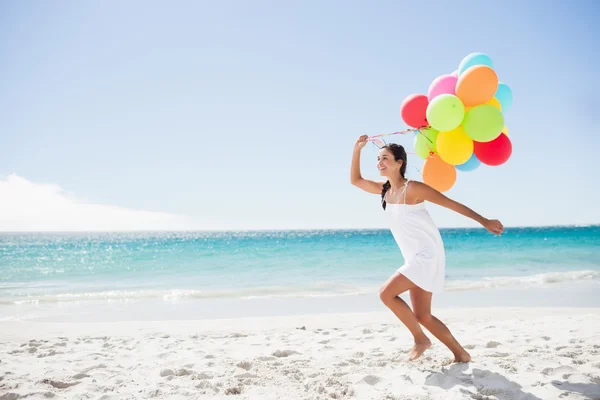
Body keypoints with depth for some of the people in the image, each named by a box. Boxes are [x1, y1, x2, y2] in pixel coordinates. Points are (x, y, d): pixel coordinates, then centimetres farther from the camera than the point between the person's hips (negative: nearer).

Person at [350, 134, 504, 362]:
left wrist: (485, 222, -13)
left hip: (427, 255, -8)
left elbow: (452, 204, -11)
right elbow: (355, 180, 17)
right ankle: (461, 355, 23)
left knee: (386, 293, -16)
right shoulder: (385, 190, 9)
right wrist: (357, 150, 6)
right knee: (423, 317, 10)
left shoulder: (412, 188, -14)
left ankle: (420, 339, 1)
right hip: (415, 258, 8)